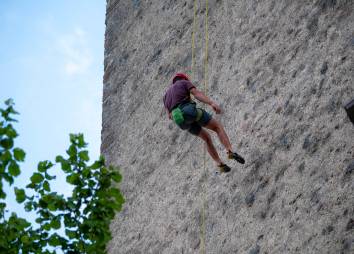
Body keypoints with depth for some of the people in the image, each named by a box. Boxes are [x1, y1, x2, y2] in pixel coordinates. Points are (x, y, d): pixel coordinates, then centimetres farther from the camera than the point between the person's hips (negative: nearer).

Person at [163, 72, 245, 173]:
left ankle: (220, 164, 13)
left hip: (181, 120, 5)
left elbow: (170, 115, 26)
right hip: (190, 111, -5)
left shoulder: (167, 95, 34)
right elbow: (197, 93, -3)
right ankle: (230, 151, -12)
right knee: (218, 126, 9)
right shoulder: (184, 82, 18)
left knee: (207, 137, 22)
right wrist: (212, 103, -17)